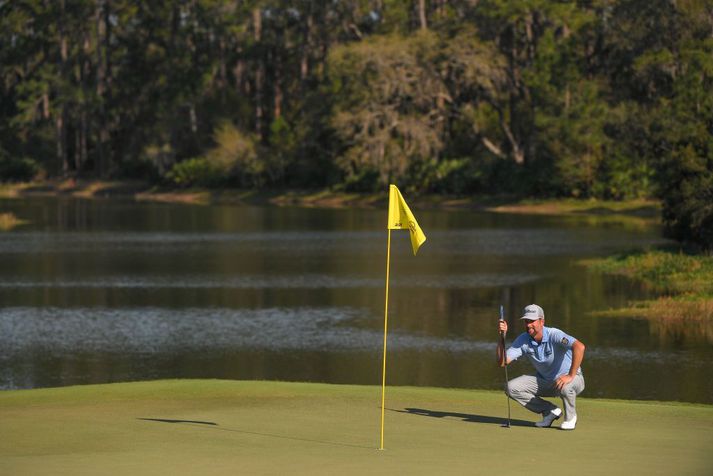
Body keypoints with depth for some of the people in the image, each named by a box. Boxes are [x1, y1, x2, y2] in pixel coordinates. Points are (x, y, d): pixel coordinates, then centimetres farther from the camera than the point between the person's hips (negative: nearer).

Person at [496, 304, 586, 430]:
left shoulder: (554, 335, -27)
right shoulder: (523, 340, -10)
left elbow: (579, 347, -42)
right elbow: (502, 362, -16)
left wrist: (571, 376, -42)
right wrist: (501, 337, -27)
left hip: (572, 378, -6)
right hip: (544, 381, 6)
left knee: (565, 386, -41)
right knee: (512, 388, -11)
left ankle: (570, 417, -7)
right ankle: (550, 411, 2)